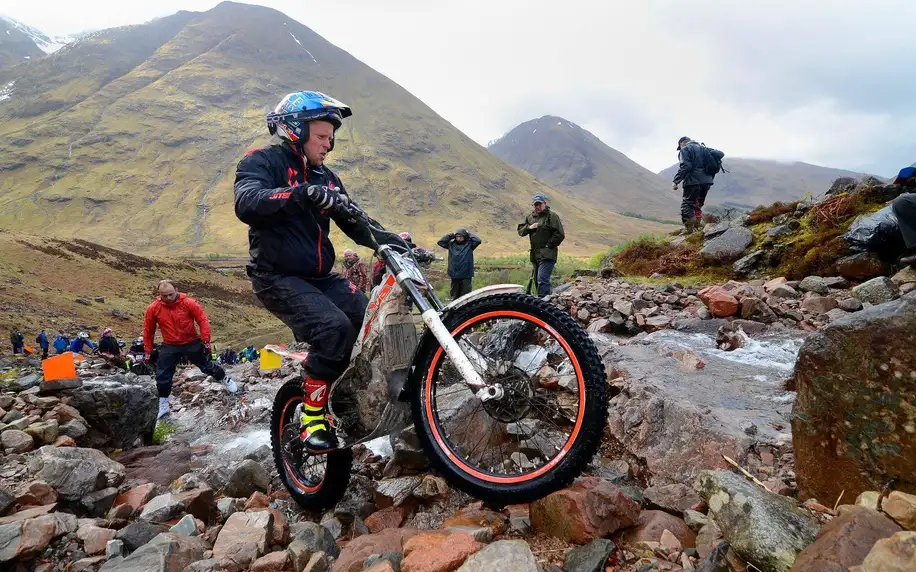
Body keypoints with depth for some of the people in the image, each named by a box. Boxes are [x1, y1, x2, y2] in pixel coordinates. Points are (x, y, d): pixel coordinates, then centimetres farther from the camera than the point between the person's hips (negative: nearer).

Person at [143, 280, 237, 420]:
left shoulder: (189, 303, -18)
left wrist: (206, 341, -14)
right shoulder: (153, 308, -11)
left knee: (207, 366, 12)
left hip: (192, 343, -1)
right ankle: (163, 406, 18)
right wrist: (148, 351, 4)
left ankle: (226, 380, 39)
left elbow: (203, 320, -12)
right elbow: (148, 330, 1)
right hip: (169, 347, 2)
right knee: (162, 376, 1)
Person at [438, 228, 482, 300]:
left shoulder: (469, 244, 0)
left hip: (466, 276, -3)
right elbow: (440, 242, 1)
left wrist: (468, 234, -4)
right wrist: (451, 235, 0)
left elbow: (478, 241, -15)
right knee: (455, 296, 13)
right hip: (454, 276, 3)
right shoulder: (451, 244, 6)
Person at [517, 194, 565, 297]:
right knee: (537, 280, 13)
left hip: (547, 255, -8)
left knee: (542, 280, -18)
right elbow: (520, 231, 15)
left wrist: (549, 245, -12)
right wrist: (528, 227, -4)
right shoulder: (530, 217, 16)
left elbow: (560, 235, -10)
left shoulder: (552, 216, -5)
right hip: (535, 255, 8)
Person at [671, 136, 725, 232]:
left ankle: (690, 230, -14)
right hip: (707, 182, 7)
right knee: (698, 205, 20)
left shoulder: (685, 150, 0)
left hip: (693, 182, -7)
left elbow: (685, 167, -14)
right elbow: (720, 154, 13)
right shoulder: (703, 148, 20)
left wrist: (675, 181, -13)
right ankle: (697, 227, 18)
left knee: (686, 206, -3)